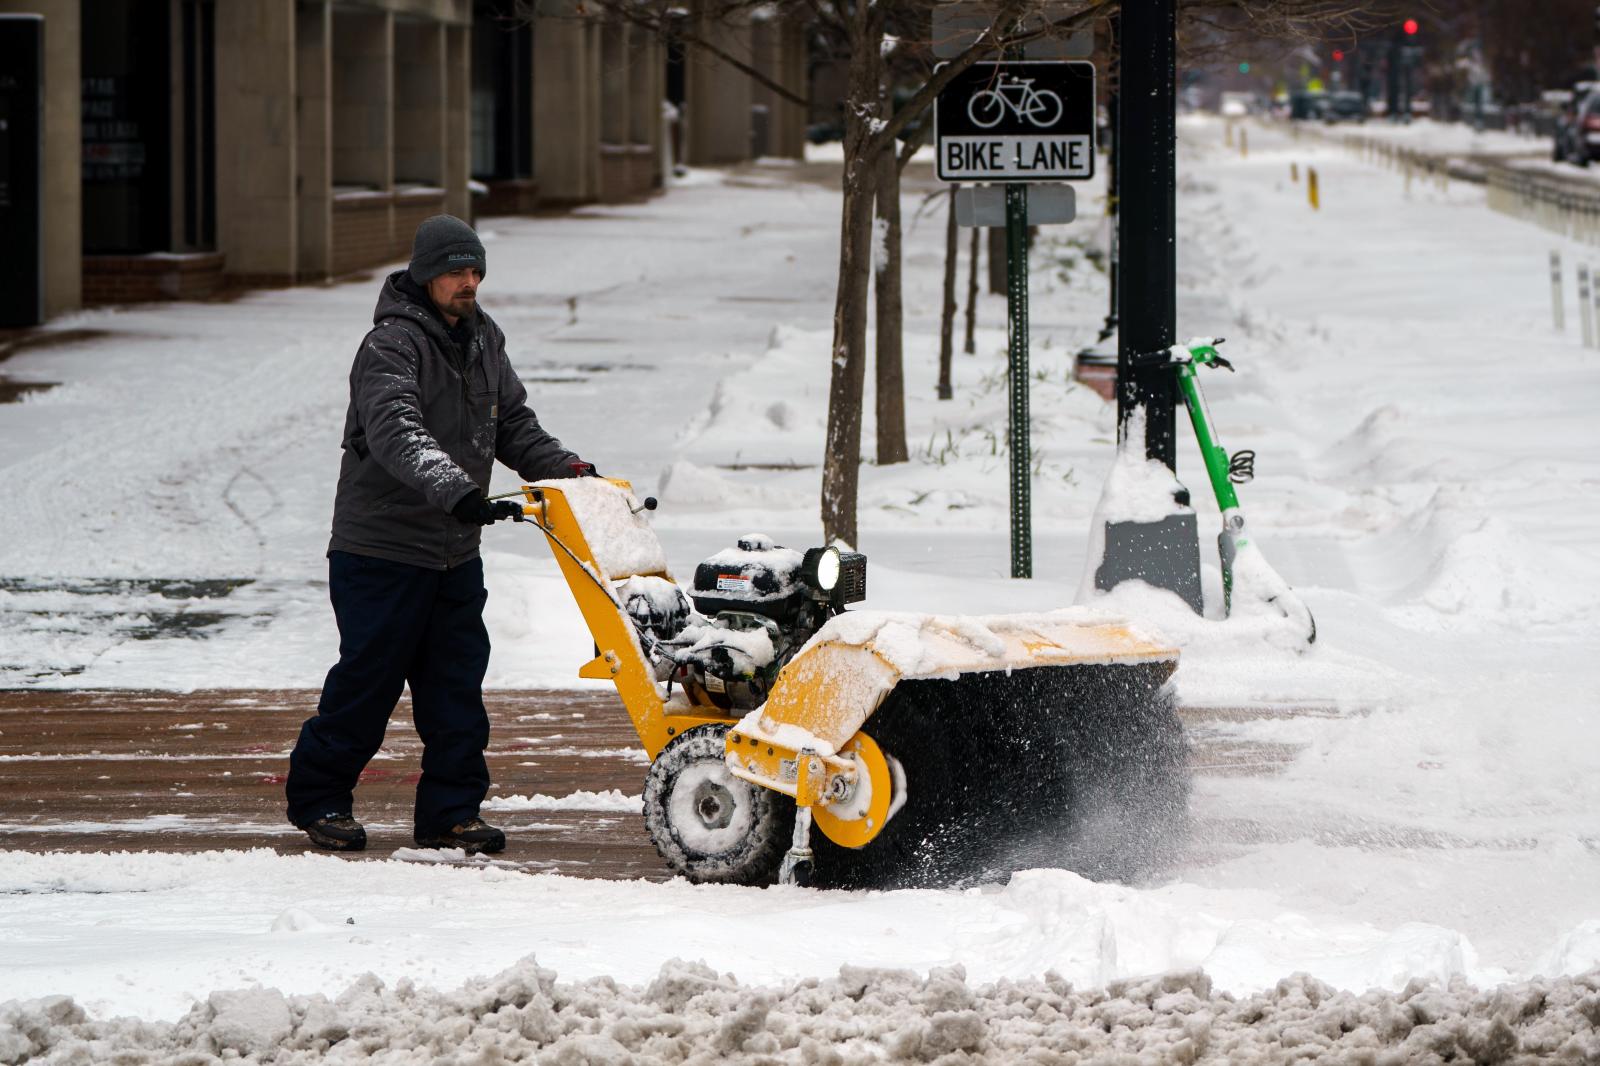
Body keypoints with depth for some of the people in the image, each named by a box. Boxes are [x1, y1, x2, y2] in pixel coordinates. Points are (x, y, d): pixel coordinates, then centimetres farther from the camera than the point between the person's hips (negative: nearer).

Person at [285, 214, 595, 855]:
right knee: (367, 681, -2)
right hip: (382, 551, -7)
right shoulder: (391, 345, -16)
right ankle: (317, 797, 13)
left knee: (457, 687, 4)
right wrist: (456, 491, -46)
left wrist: (564, 468, 4)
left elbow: (513, 426, 21)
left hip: (455, 556, 7)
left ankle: (450, 812, 9)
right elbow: (397, 434, -32)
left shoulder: (484, 341, 11)